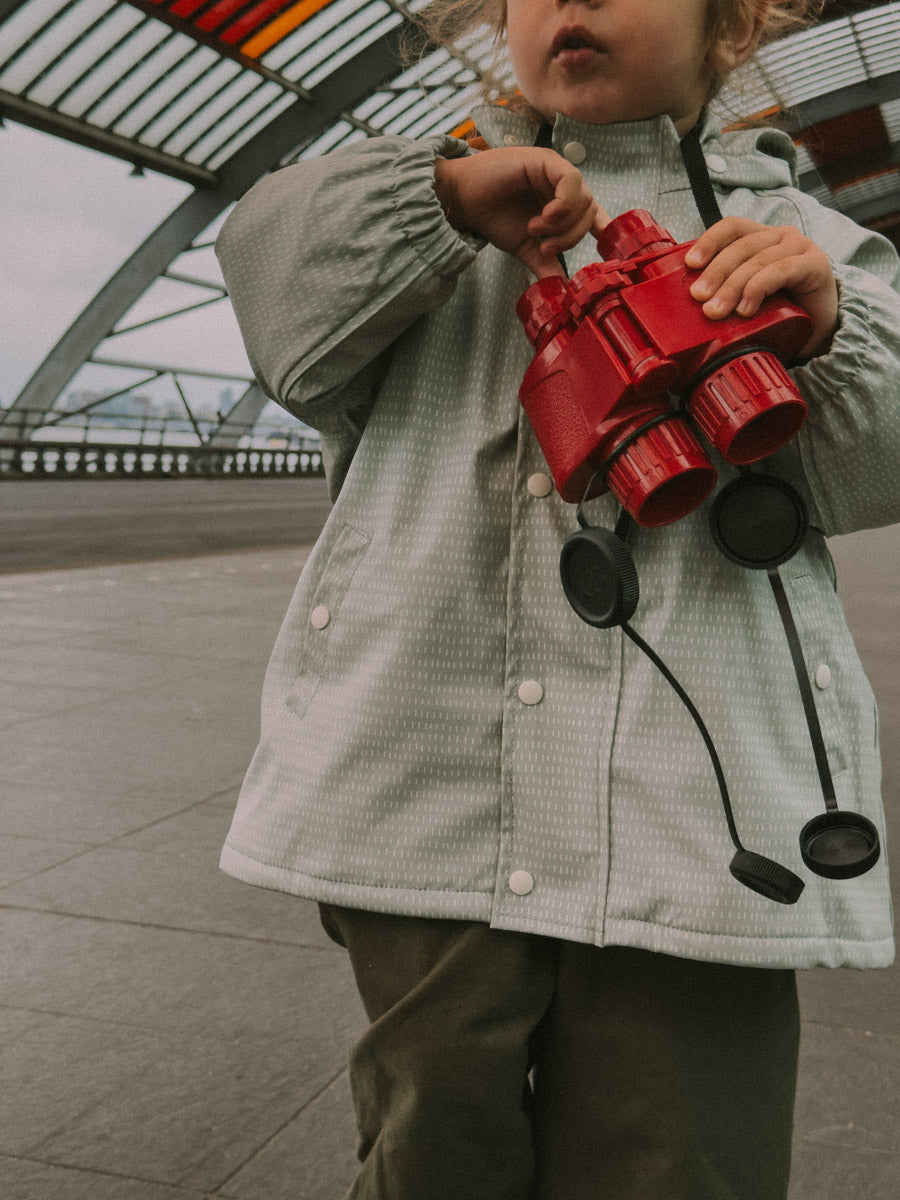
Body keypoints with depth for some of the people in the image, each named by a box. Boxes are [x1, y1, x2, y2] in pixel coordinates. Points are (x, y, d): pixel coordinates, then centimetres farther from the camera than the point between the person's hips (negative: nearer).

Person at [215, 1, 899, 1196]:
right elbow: (290, 331, 5)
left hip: (692, 814, 0)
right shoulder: (435, 189, 19)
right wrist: (442, 196, -7)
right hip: (426, 794, 1)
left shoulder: (798, 235, 16)